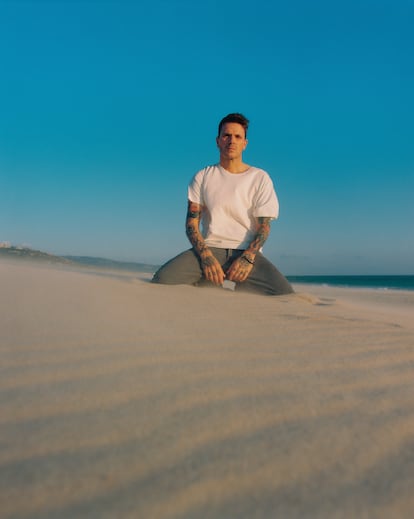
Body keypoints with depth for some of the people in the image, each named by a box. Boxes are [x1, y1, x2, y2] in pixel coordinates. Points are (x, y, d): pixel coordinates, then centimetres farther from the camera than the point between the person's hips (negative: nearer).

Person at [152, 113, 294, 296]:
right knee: (161, 279, -26)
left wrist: (248, 258, -18)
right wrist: (206, 256, -15)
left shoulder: (260, 178, 7)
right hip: (209, 248, 0)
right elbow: (192, 223, 3)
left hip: (246, 251, 0)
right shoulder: (203, 177, 11)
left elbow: (264, 226, 1)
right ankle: (204, 283, 4)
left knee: (284, 295, -25)